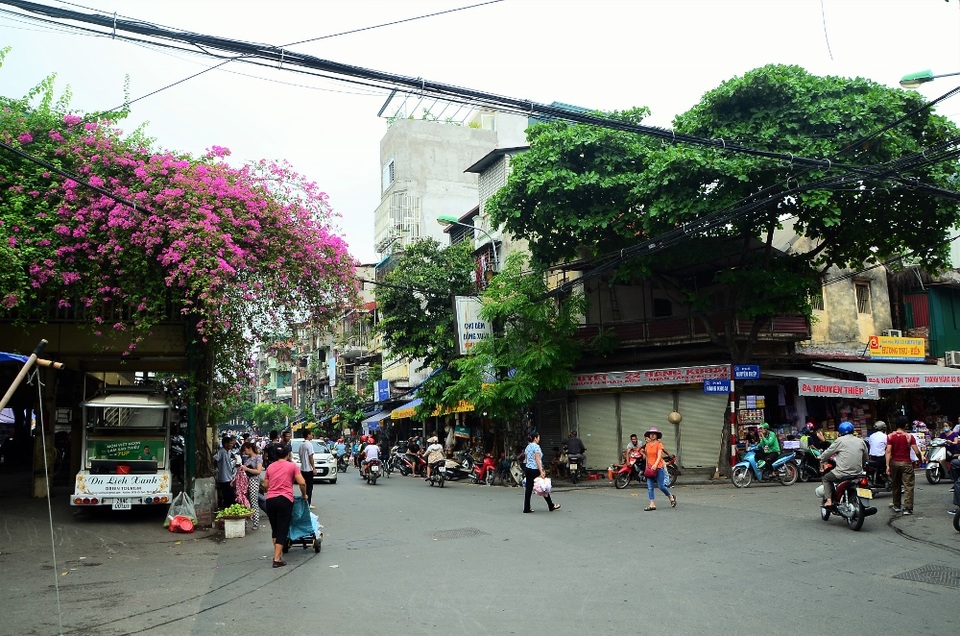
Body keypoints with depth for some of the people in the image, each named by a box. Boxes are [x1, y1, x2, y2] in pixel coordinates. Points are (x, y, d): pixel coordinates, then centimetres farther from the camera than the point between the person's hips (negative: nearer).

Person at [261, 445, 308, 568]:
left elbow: (265, 485, 15)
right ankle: (277, 559, -5)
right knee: (282, 530, 0)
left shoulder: (270, 467, 14)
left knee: (274, 528, 19)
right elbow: (302, 483, -5)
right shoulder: (292, 466, 3)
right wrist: (304, 495, 11)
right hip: (285, 499, -4)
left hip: (270, 499, 4)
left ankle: (277, 553, 23)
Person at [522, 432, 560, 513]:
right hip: (535, 470, -8)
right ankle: (551, 506, 18)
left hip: (527, 469, 8)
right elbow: (537, 460, -19)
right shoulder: (536, 446, -12)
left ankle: (526, 508, 3)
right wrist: (541, 471, -23)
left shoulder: (527, 447, 13)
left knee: (528, 489, 5)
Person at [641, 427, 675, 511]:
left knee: (661, 486, -3)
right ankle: (652, 504, 1)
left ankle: (671, 497, 24)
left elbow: (659, 456, -17)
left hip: (658, 467, -5)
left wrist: (655, 465, -32)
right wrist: (647, 466, 19)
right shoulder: (647, 445, 9)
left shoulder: (659, 444, -6)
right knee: (650, 487, -2)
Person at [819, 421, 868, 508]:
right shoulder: (860, 441, 10)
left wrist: (822, 461, 19)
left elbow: (828, 452, 2)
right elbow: (865, 458, 17)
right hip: (858, 473, 5)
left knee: (826, 478, 17)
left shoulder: (840, 440, -4)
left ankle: (828, 500, 1)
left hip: (843, 473, -5)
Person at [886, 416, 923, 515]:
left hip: (894, 462, 2)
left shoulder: (890, 436, -3)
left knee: (895, 485, 15)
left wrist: (887, 465, -10)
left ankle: (896, 505, 26)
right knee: (908, 486, 1)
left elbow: (888, 451, -10)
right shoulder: (909, 437, -7)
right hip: (906, 463, -2)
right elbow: (917, 452, -10)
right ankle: (908, 508, -4)